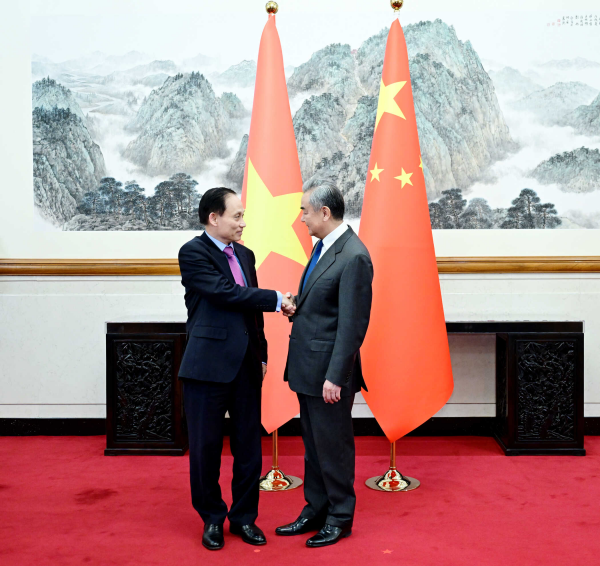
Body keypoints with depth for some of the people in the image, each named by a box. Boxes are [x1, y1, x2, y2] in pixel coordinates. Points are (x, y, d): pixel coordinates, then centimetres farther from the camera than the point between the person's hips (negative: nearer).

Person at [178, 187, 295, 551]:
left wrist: (262, 354, 14)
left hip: (246, 364, 6)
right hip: (209, 364, -6)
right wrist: (277, 300, -11)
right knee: (206, 447, 6)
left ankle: (244, 517, 26)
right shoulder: (193, 252, -7)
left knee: (249, 446, 10)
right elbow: (226, 293, -17)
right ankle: (212, 518, 25)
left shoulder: (245, 255, 14)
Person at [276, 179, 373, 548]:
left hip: (328, 371, -9)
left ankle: (340, 518, 23)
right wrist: (296, 304, 0)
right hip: (307, 368, 9)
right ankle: (315, 511, 33)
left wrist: (336, 377, -21)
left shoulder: (354, 257, -19)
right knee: (313, 445, 19)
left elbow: (353, 324, -21)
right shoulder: (323, 246, 11)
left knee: (333, 446, 6)